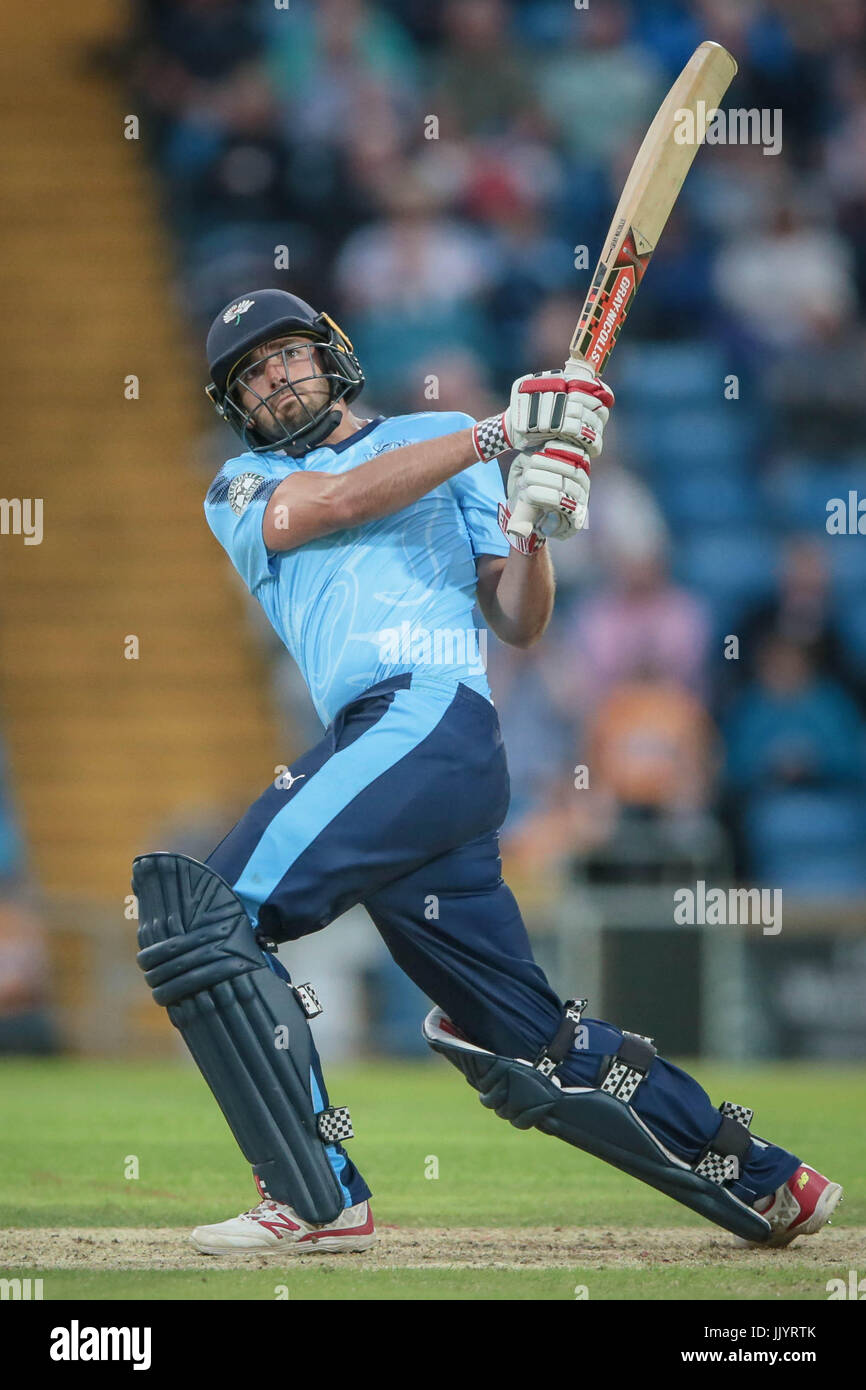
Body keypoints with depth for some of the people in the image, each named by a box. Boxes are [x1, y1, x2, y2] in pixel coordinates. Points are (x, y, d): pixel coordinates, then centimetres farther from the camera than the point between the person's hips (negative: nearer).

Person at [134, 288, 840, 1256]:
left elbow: (518, 625, 12)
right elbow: (333, 503, 3)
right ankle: (767, 1186, 12)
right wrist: (498, 435, -1)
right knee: (531, 1048, 4)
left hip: (430, 715, -5)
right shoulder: (245, 489, 27)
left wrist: (534, 523, -7)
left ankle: (315, 1202, -23)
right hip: (372, 748, 5)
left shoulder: (438, 439, 18)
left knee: (201, 917, -20)